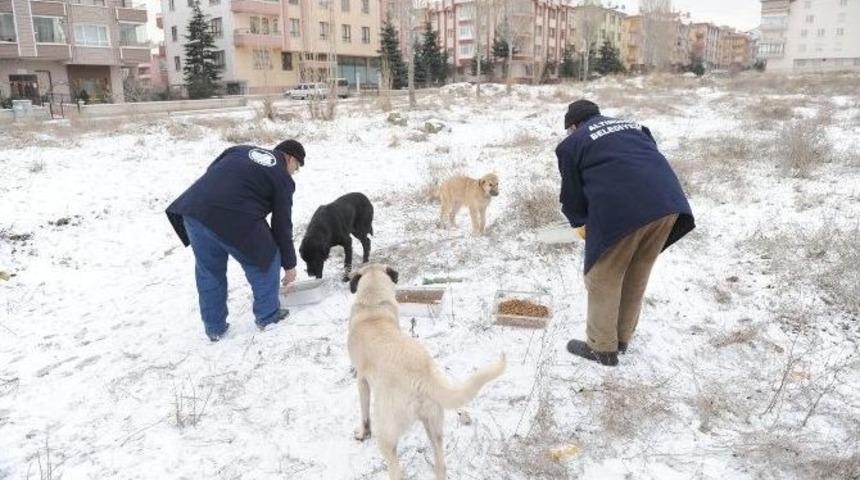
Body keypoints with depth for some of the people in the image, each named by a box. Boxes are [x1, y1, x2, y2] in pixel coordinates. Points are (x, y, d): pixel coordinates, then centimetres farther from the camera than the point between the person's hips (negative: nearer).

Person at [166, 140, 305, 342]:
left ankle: (214, 327, 32)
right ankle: (267, 315, 29)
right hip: (234, 221, -6)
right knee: (265, 260, 18)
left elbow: (210, 173, 22)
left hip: (193, 209, 6)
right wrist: (289, 264, 22)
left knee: (209, 270, 22)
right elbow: (282, 225, 12)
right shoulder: (282, 178, 12)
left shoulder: (242, 150, 27)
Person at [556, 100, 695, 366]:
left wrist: (580, 223, 36)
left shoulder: (572, 143, 15)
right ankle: (622, 339, 35)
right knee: (637, 278, 21)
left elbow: (572, 194, 16)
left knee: (603, 280, 11)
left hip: (620, 212, -6)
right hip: (667, 203, 6)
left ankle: (602, 348, 22)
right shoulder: (633, 126, 31)